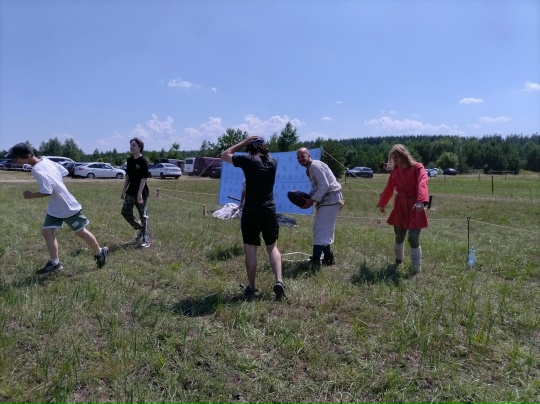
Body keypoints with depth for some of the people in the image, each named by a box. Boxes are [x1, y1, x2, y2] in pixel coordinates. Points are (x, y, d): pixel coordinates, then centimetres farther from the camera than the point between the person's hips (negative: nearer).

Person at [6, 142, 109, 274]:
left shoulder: (37, 170, -27)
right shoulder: (46, 161, -1)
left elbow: (47, 192, -30)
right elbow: (64, 172, 9)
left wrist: (31, 195, -14)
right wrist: (57, 186, 10)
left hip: (68, 206, -9)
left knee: (81, 232, 5)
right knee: (47, 232, 6)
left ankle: (100, 253, 23)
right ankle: (54, 263, 16)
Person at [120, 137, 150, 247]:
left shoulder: (143, 161, -12)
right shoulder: (129, 160, 9)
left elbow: (144, 178, -17)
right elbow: (128, 176, 15)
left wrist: (140, 193, -22)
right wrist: (123, 190, 13)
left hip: (141, 192, -7)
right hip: (131, 191, 7)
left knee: (143, 216, -1)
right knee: (125, 212, 3)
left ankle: (146, 240, 7)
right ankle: (140, 228, 25)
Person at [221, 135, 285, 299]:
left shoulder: (247, 160, -7)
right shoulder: (273, 162, 6)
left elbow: (224, 155, 8)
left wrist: (243, 142, 8)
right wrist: (262, 147, 21)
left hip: (251, 211, -3)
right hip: (270, 211, 4)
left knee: (250, 249, 6)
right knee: (272, 247, 15)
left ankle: (251, 288, 13)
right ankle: (279, 282, 1)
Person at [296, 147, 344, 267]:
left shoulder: (315, 165, -16)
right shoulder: (309, 169, 15)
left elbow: (324, 185, -22)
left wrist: (312, 200, -20)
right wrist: (308, 197, 3)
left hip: (331, 198, -11)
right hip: (326, 199, 11)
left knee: (321, 230, -11)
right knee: (324, 230, 17)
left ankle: (315, 261, -8)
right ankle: (328, 258, 28)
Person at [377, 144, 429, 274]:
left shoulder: (417, 167, -11)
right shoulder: (395, 170, 5)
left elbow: (422, 183, -29)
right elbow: (389, 188, 17)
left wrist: (421, 201, -46)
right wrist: (382, 203, 24)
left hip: (415, 207, -5)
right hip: (400, 207, 5)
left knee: (413, 238, -11)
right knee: (399, 236, 15)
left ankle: (416, 270, 0)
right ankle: (398, 260, 40)